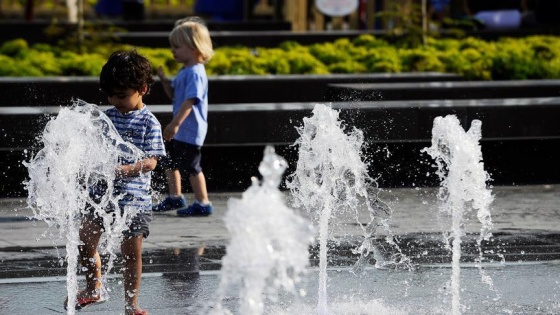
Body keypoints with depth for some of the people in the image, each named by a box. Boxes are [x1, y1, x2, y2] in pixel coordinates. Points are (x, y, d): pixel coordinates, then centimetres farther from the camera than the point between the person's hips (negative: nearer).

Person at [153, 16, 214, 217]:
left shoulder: (195, 72, -20)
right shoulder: (184, 71, 12)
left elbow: (190, 100, -27)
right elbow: (173, 94, 20)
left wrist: (175, 123, -31)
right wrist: (163, 79, 3)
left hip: (190, 130, -11)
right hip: (180, 129, 11)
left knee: (191, 166, -4)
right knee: (170, 162, 19)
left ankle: (203, 203, 5)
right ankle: (175, 198, 33)